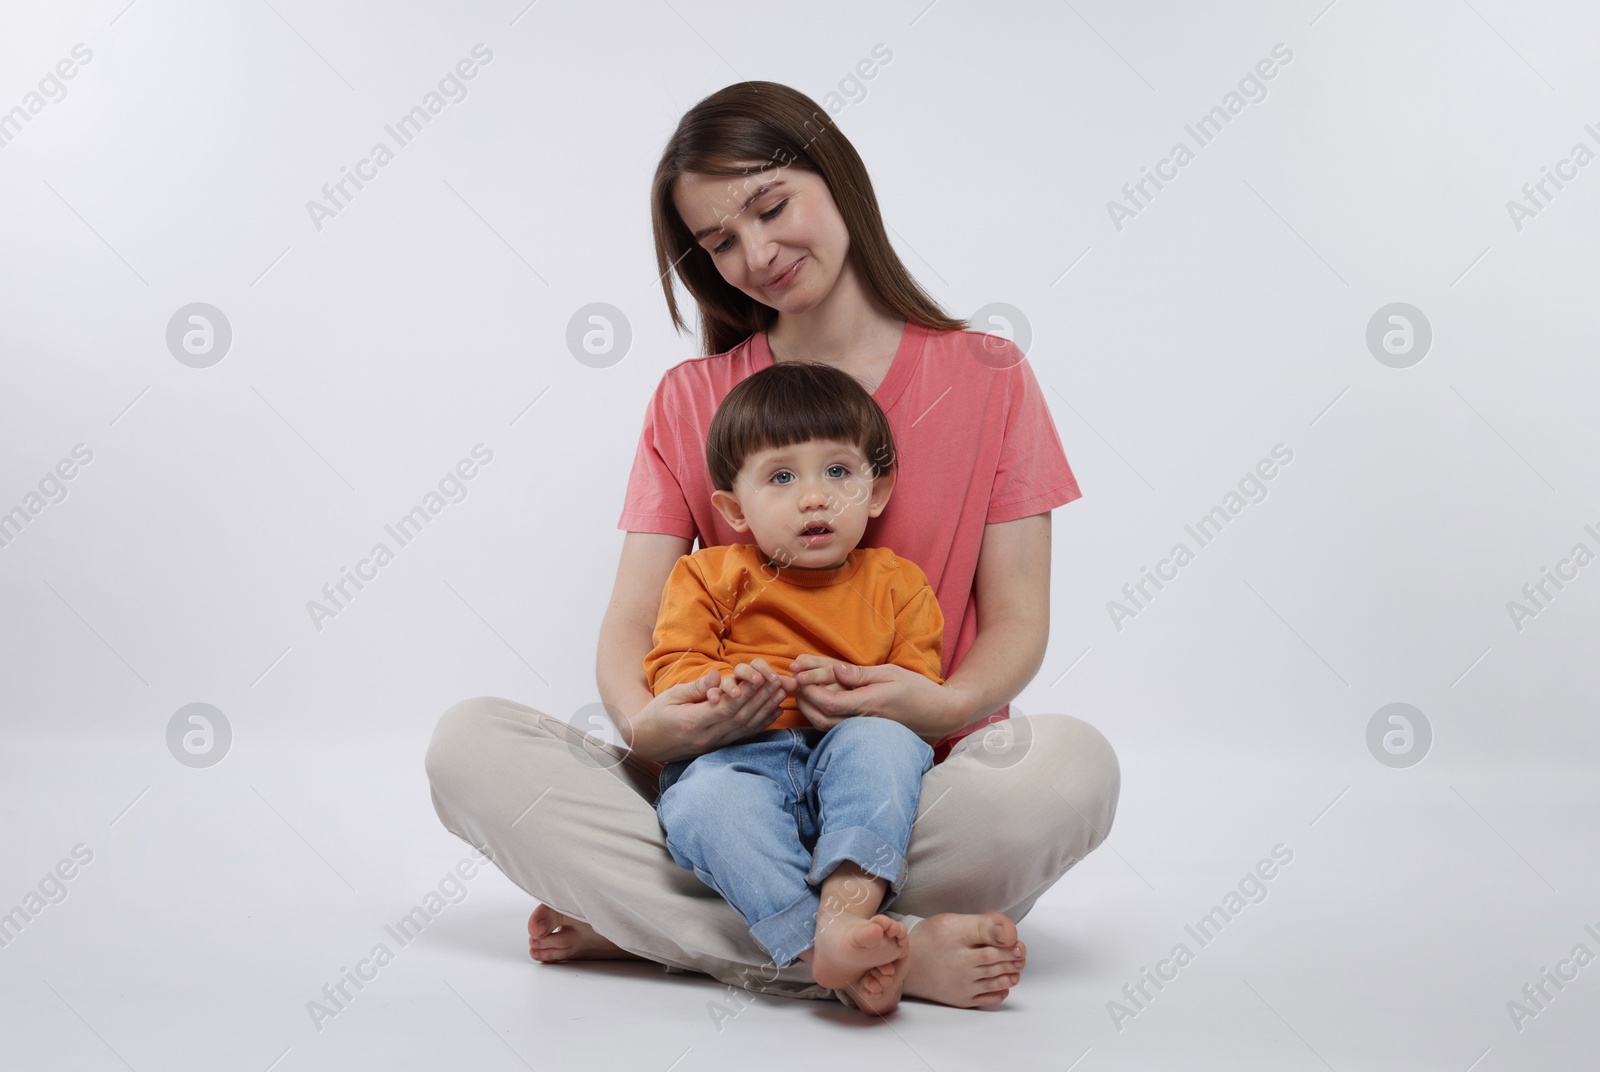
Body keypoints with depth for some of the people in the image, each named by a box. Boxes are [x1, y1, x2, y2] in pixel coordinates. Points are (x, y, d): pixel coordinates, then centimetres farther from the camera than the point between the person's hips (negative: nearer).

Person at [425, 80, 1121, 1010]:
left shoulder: (987, 378, 5)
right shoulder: (691, 401, 10)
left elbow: (1019, 623, 2)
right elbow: (631, 623, 2)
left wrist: (941, 706, -22)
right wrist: (648, 723, -23)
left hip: (916, 783, -1)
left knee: (1071, 762, -35)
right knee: (470, 744, -23)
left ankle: (649, 922, -23)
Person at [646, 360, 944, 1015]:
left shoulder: (896, 584, 15)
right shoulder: (711, 577, 13)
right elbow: (672, 666, 4)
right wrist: (722, 689, -20)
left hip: (843, 753, 2)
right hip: (734, 757, -1)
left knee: (883, 741, -32)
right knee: (706, 801, -36)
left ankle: (849, 904, -47)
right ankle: (820, 944, -49)